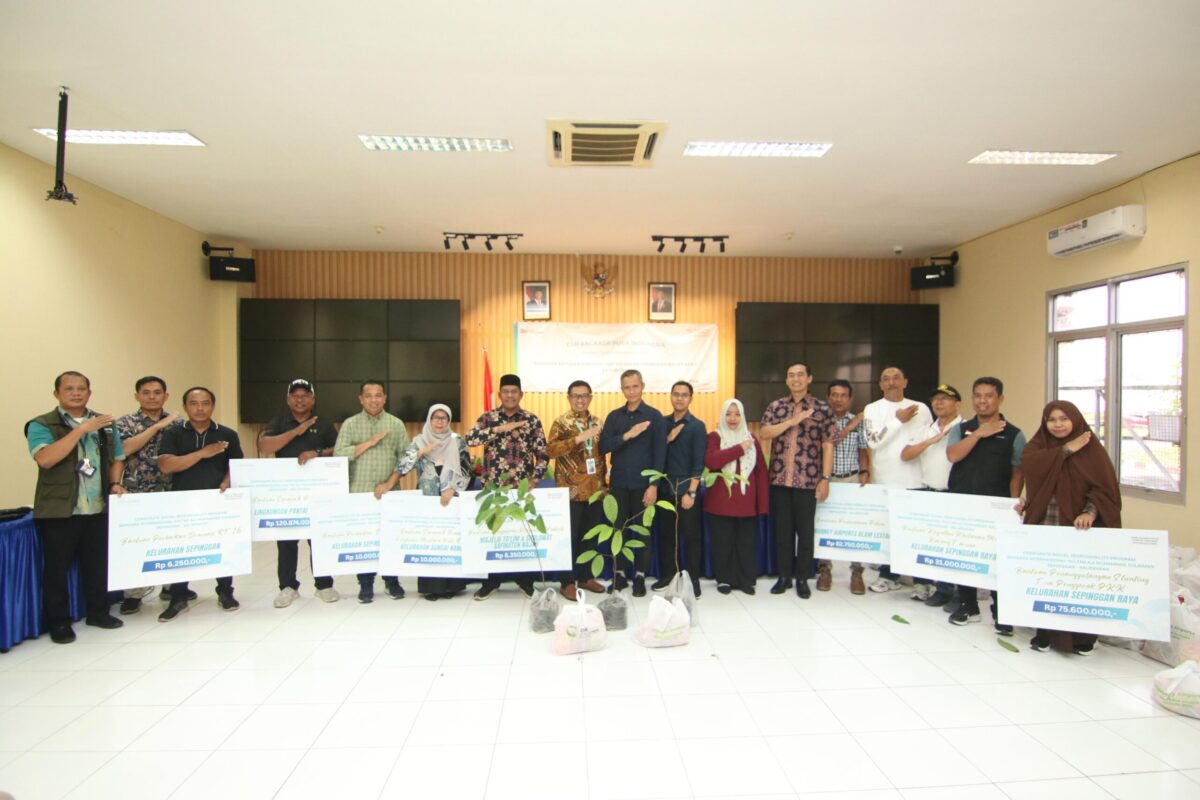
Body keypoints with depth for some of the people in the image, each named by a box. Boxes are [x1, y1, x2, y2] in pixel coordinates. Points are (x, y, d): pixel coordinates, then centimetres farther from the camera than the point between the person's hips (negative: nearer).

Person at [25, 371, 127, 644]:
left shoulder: (104, 423, 10)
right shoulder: (41, 425, -5)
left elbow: (117, 458, 17)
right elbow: (45, 459, -22)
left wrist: (115, 483, 0)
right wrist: (81, 429, -24)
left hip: (99, 509, 4)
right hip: (58, 511, -4)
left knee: (98, 564, 12)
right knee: (57, 568, 6)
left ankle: (98, 611, 28)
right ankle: (58, 621, 20)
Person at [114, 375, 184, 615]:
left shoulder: (177, 422, 6)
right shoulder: (126, 422, 0)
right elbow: (124, 449, -16)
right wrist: (157, 426, -19)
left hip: (171, 492, 2)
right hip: (137, 494, -2)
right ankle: (134, 593, 16)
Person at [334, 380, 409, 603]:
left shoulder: (396, 424, 6)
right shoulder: (350, 424, 4)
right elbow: (339, 454, -6)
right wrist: (369, 443, -13)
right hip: (360, 492, 0)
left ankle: (392, 581, 20)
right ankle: (366, 585, 16)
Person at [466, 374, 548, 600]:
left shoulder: (532, 420, 2)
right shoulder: (488, 418, 1)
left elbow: (542, 454, 1)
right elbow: (470, 438, -17)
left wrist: (534, 480, -10)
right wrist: (499, 428, -24)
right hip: (493, 487, 0)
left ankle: (525, 579, 23)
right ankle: (491, 580, 22)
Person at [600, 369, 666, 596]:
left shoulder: (654, 416, -2)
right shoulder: (614, 416, 6)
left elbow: (660, 453, -6)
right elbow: (604, 447, -5)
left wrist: (654, 485, -11)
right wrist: (627, 435, -19)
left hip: (643, 484, -2)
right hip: (618, 483, 2)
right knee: (618, 530, 8)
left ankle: (640, 577, 19)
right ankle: (619, 575, 22)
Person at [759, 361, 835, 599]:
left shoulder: (822, 409, 1)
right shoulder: (776, 406, 7)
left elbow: (828, 446, -1)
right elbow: (763, 433, -6)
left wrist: (825, 478, -7)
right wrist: (792, 421, -15)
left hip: (808, 480, -2)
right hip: (779, 479, 2)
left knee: (805, 530, 6)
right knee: (782, 529, 9)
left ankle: (802, 578, 20)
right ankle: (784, 575, 21)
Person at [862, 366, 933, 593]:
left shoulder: (921, 409, 7)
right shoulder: (872, 409, 3)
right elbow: (873, 441, -10)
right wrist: (898, 420, -10)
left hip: (916, 480, 1)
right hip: (885, 481, 0)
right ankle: (889, 575, 18)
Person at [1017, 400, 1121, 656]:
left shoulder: (1091, 448, 0)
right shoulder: (1038, 444, 9)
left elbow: (1104, 487, -7)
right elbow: (1027, 464, -12)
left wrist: (1090, 512, -23)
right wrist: (1067, 449, -12)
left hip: (1077, 528, -2)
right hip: (1042, 526, 2)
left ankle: (1082, 639, 17)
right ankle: (1044, 634, 16)